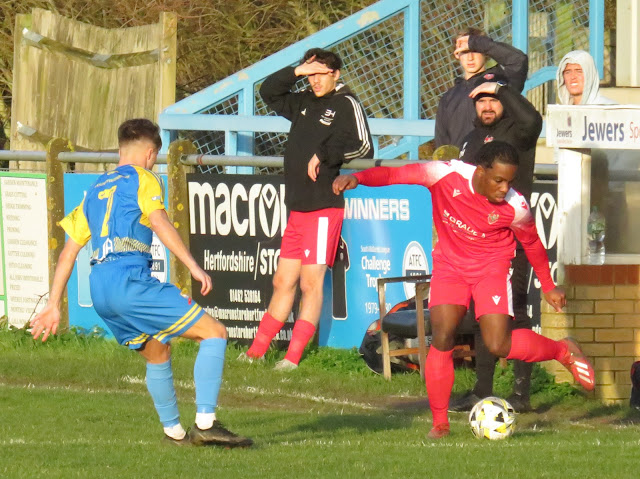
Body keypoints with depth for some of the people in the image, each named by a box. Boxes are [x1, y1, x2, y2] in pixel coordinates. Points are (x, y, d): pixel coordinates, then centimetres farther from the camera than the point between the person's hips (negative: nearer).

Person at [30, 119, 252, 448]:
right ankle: (205, 423, -16)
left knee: (157, 353, 26)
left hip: (99, 289, 8)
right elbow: (159, 222, -11)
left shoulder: (96, 190, 27)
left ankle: (173, 430, 26)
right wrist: (193, 266, -17)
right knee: (214, 333, -5)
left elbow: (68, 252, 24)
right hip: (130, 279, -7)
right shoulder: (144, 180, 8)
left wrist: (53, 306, 25)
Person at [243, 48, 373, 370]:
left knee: (311, 282, -7)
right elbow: (269, 92, 25)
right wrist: (297, 72, 10)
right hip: (298, 208, 8)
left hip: (324, 208, -8)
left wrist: (324, 156, -12)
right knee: (283, 281, 12)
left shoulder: (346, 104, -3)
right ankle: (256, 352, 16)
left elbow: (363, 147, -13)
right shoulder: (305, 104, 18)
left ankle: (293, 357, -7)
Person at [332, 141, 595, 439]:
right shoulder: (447, 175, -24)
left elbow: (532, 244, -1)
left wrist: (548, 287, 11)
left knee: (498, 346, -15)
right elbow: (394, 175, -20)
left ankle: (564, 351, 13)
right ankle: (440, 423, -1)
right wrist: (356, 178, -38)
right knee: (441, 338, -14)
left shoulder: (515, 207, -21)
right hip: (449, 265, 1)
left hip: (491, 268, -1)